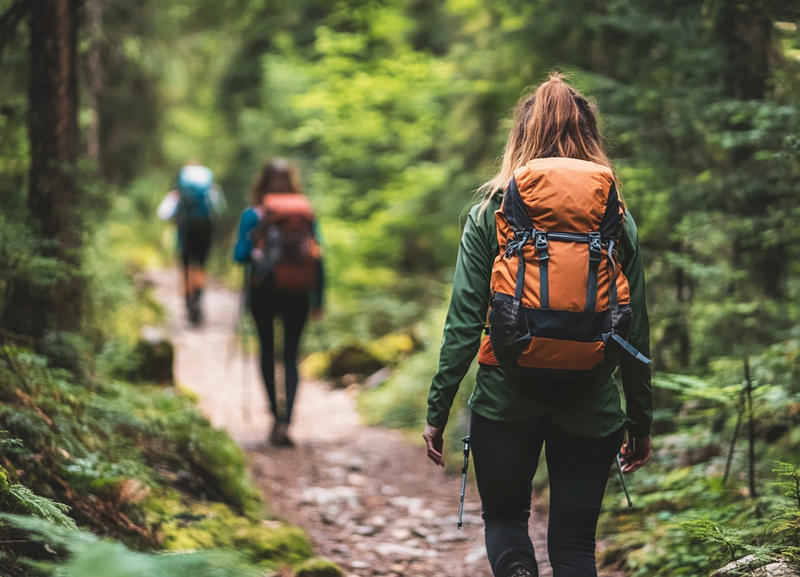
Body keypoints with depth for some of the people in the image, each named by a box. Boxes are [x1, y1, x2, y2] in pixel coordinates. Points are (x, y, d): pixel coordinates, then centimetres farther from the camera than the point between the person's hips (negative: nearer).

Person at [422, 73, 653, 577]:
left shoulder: (491, 213, -1)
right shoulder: (618, 220, 2)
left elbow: (464, 322, -5)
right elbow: (636, 331, 4)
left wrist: (438, 412, 2)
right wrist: (641, 422, 13)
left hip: (507, 397, -1)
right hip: (591, 403, 1)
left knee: (505, 514, 19)